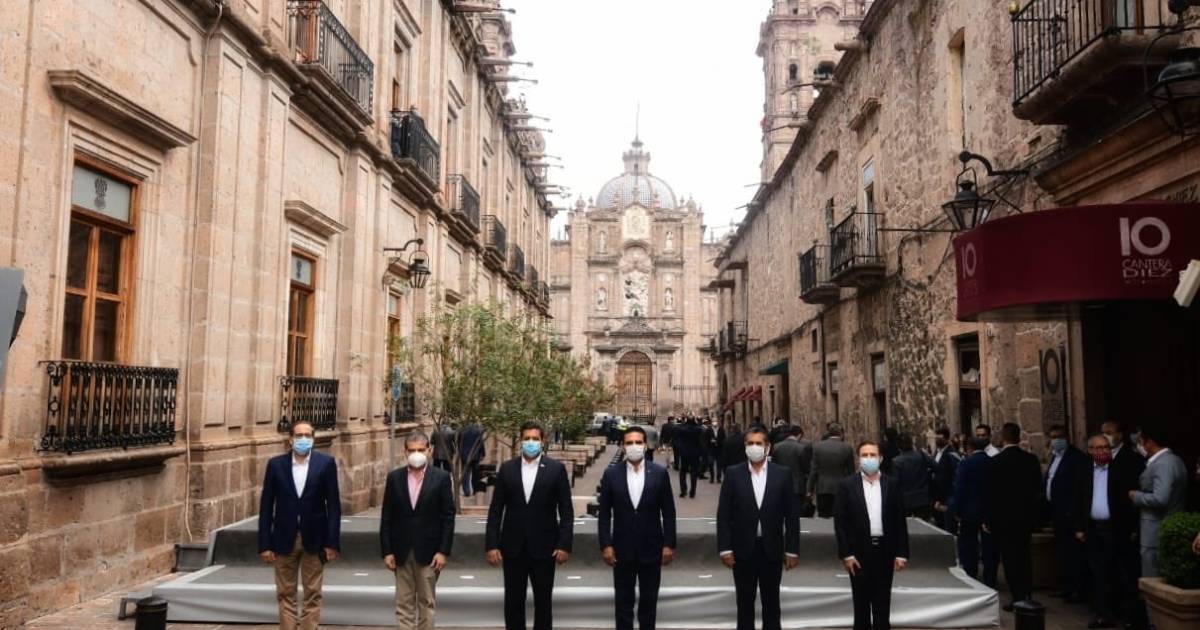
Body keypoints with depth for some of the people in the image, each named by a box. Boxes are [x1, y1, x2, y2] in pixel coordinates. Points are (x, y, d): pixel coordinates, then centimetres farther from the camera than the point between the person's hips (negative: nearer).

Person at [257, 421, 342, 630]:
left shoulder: (326, 463, -3)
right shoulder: (276, 464, -1)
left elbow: (333, 505, -4)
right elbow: (266, 507, 1)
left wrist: (332, 542, -8)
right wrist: (264, 544, -3)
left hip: (314, 538, -1)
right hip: (284, 539, 1)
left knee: (312, 595, 6)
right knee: (285, 594, 8)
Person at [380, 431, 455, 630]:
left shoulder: (441, 477, -4)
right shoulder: (394, 477, 2)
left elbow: (448, 517, -4)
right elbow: (386, 518, 3)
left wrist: (443, 551, -9)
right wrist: (386, 551, -1)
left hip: (428, 551, -2)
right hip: (401, 552, 2)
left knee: (427, 602, 7)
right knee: (403, 603, 7)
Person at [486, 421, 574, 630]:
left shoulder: (556, 469, -2)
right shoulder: (506, 468, 3)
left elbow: (566, 511, -3)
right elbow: (495, 510, 3)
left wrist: (565, 544, -9)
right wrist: (492, 544, -3)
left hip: (544, 546, -1)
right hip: (513, 546, 2)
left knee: (543, 600, 8)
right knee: (513, 601, 9)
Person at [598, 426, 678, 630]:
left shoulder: (660, 473, -4)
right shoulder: (611, 474, -3)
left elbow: (668, 513, -1)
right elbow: (604, 514, 0)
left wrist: (669, 544, -4)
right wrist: (605, 545, -5)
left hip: (651, 548, 0)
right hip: (622, 548, 0)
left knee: (649, 600, 12)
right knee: (623, 601, 9)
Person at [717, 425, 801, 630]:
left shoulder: (783, 474, -1)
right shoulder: (733, 473, -2)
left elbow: (791, 516, 0)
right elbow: (723, 514, -2)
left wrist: (792, 550, -2)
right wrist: (724, 548, -7)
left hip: (772, 549, 0)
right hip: (743, 549, 0)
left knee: (771, 602, 11)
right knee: (744, 603, 10)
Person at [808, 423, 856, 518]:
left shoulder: (817, 446, -3)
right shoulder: (848, 448, -5)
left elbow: (813, 470, -2)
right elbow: (851, 471, 0)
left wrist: (810, 489, 4)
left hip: (822, 489, 1)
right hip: (841, 489, -1)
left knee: (823, 517, 8)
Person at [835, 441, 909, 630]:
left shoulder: (892, 485, 3)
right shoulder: (846, 485, -3)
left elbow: (900, 521, 4)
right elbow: (840, 522, -5)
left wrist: (901, 553, -2)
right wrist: (846, 554, -10)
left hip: (885, 551, 2)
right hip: (859, 551, -2)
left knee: (882, 602, 9)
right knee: (861, 602, 7)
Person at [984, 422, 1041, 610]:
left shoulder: (996, 462, -15)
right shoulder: (1031, 459, -1)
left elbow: (991, 493, -12)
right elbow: (1038, 489, 5)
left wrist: (988, 519, -4)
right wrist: (1033, 513, 18)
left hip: (1004, 517, -5)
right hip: (1027, 516, 5)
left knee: (1010, 559, 2)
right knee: (1024, 557, 16)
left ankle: (1018, 598, 4)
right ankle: (1027, 596, 21)